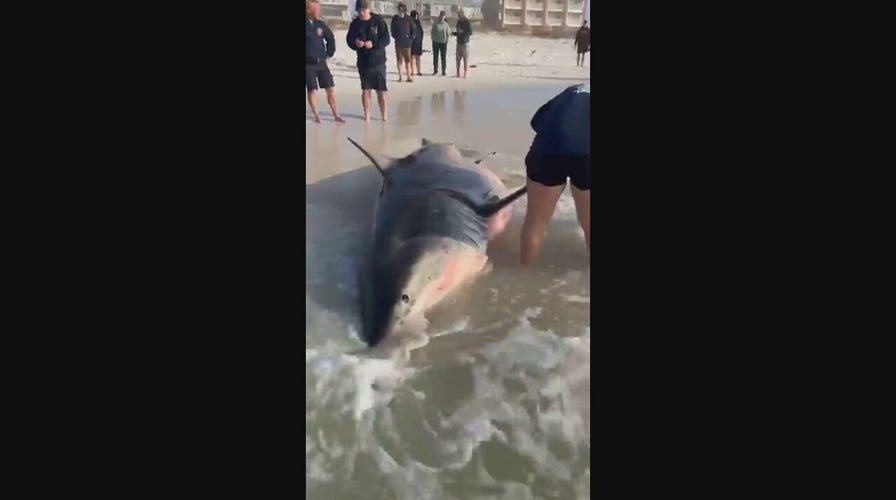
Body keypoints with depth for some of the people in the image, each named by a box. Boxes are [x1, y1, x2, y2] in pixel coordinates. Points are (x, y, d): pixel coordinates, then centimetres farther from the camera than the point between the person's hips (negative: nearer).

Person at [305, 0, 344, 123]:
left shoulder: (321, 24, 5)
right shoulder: (307, 25, -8)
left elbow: (331, 39, 16)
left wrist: (329, 53, 12)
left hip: (322, 63, 4)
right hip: (308, 64, -4)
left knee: (330, 89, 2)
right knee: (312, 90, -1)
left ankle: (336, 115, 10)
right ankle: (316, 116, 13)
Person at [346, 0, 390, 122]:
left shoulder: (378, 21, -5)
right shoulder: (355, 24, 1)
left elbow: (386, 39, -7)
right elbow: (349, 40, 7)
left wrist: (374, 44, -23)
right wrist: (355, 42, -16)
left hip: (378, 60, -2)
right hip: (363, 61, 2)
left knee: (381, 90, 2)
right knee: (365, 89, 6)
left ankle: (383, 114, 17)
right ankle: (367, 114, 16)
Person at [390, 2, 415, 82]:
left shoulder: (408, 19, 3)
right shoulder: (395, 19, 4)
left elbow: (412, 30, 6)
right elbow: (393, 30, 7)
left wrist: (410, 39, -1)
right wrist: (395, 37, -3)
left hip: (407, 42, -1)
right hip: (398, 43, 1)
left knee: (407, 60, 0)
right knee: (399, 60, 1)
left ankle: (409, 76, 1)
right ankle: (400, 76, 4)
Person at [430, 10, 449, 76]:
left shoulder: (445, 24, 1)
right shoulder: (435, 23, -1)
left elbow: (447, 33, 6)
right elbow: (432, 32, 6)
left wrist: (446, 41, 2)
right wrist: (433, 38, 0)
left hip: (443, 42, 0)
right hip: (436, 42, 0)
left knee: (443, 57, 3)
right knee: (435, 57, 4)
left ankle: (443, 71, 9)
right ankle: (435, 70, 16)